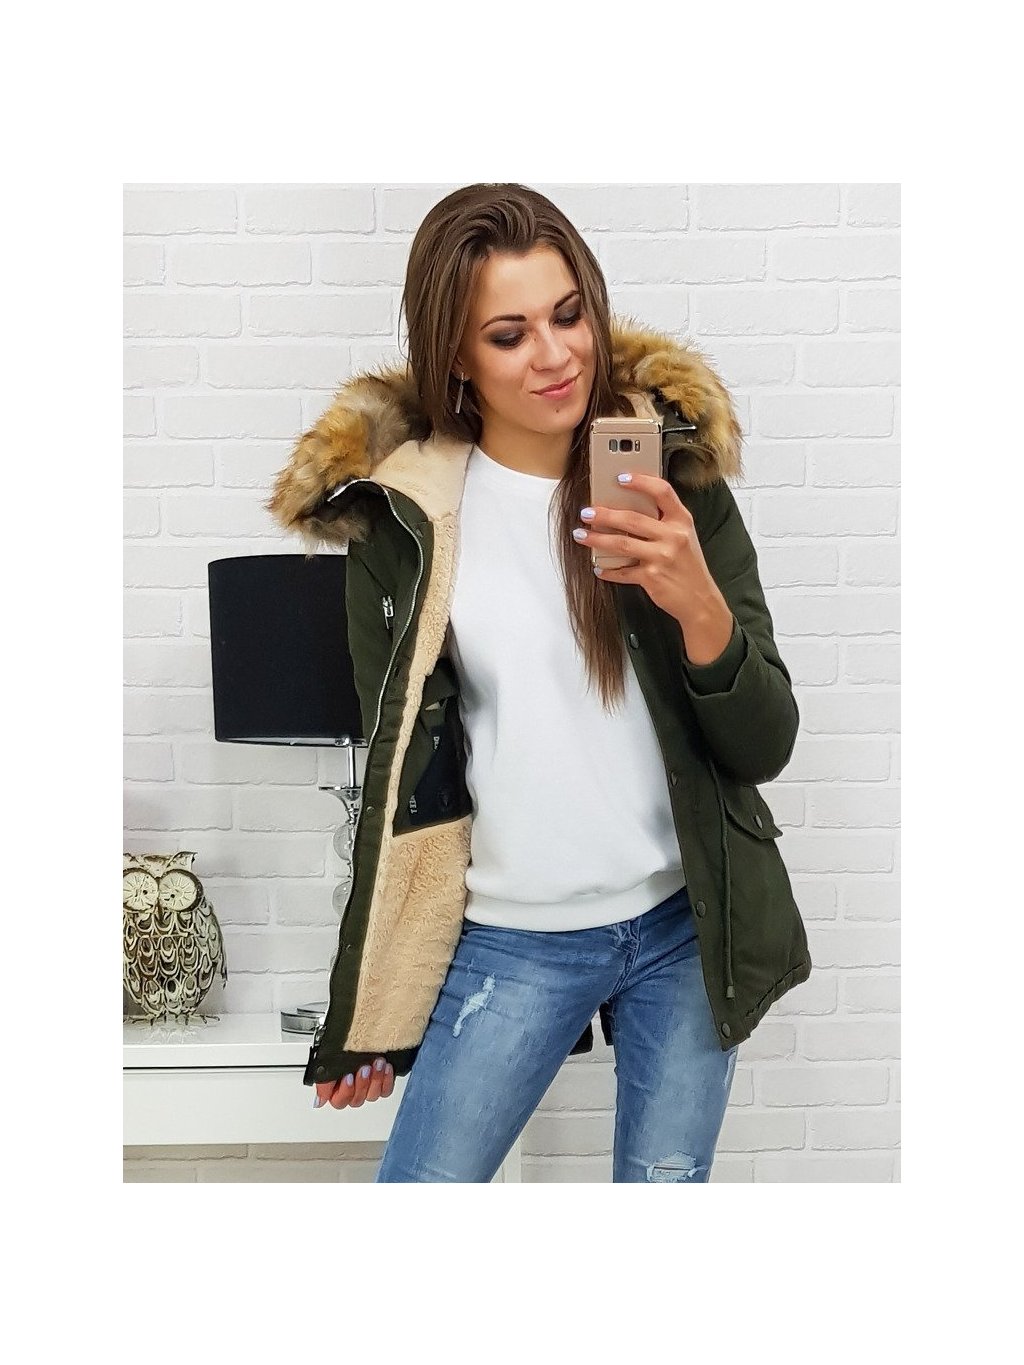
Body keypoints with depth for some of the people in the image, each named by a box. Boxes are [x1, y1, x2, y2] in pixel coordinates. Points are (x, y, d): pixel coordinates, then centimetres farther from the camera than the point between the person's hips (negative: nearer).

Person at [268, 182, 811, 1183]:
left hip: (686, 922, 1)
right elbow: (399, 762, 3)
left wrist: (699, 603, -26)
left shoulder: (676, 473, -6)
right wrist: (368, 1005, 7)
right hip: (510, 937, -1)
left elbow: (766, 746, -5)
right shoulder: (399, 511, -7)